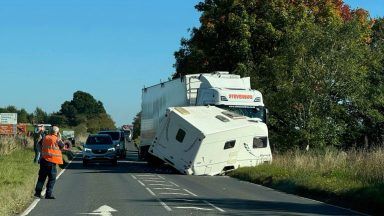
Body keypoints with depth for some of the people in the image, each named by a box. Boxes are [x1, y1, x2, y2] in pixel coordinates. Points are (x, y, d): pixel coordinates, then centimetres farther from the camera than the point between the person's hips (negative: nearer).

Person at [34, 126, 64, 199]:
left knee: (42, 177, 14)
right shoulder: (56, 140, -11)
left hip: (43, 159, 5)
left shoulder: (45, 138, 5)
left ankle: (37, 192, 12)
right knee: (52, 179, 3)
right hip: (51, 161, -5)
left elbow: (41, 146, 15)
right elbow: (62, 146, 5)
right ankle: (48, 194, 1)